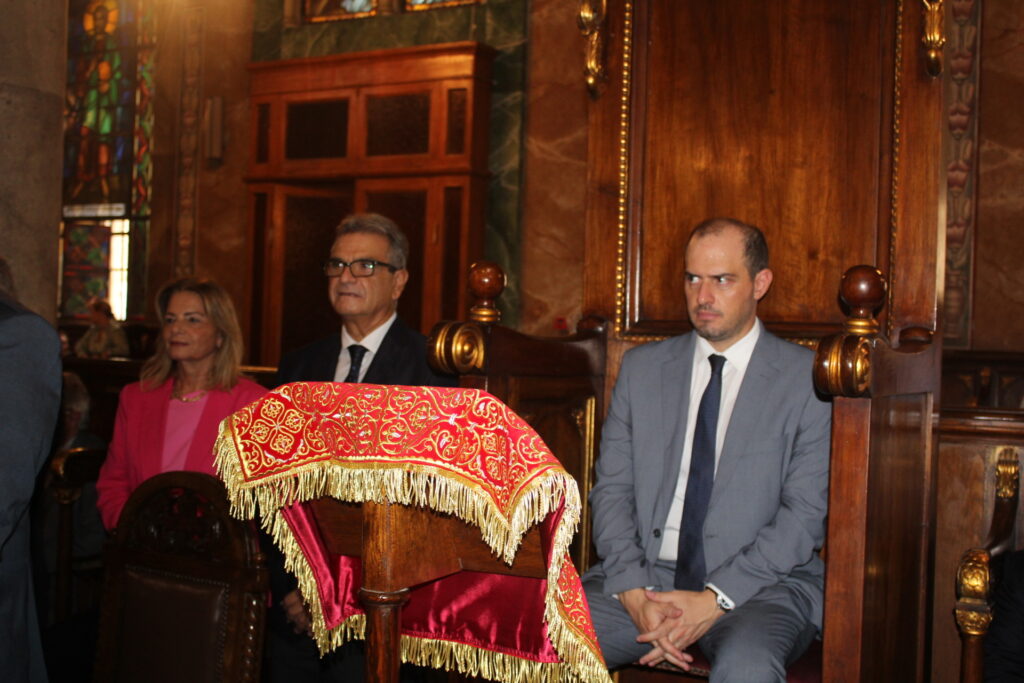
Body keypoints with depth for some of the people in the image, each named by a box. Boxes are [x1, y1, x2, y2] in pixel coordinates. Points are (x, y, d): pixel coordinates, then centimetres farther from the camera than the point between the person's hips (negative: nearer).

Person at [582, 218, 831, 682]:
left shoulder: (808, 380, 1)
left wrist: (714, 600, -16)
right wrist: (635, 593, -10)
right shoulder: (641, 367, 12)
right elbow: (612, 490, 6)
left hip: (757, 580, -2)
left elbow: (805, 513, -6)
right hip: (645, 575, 3)